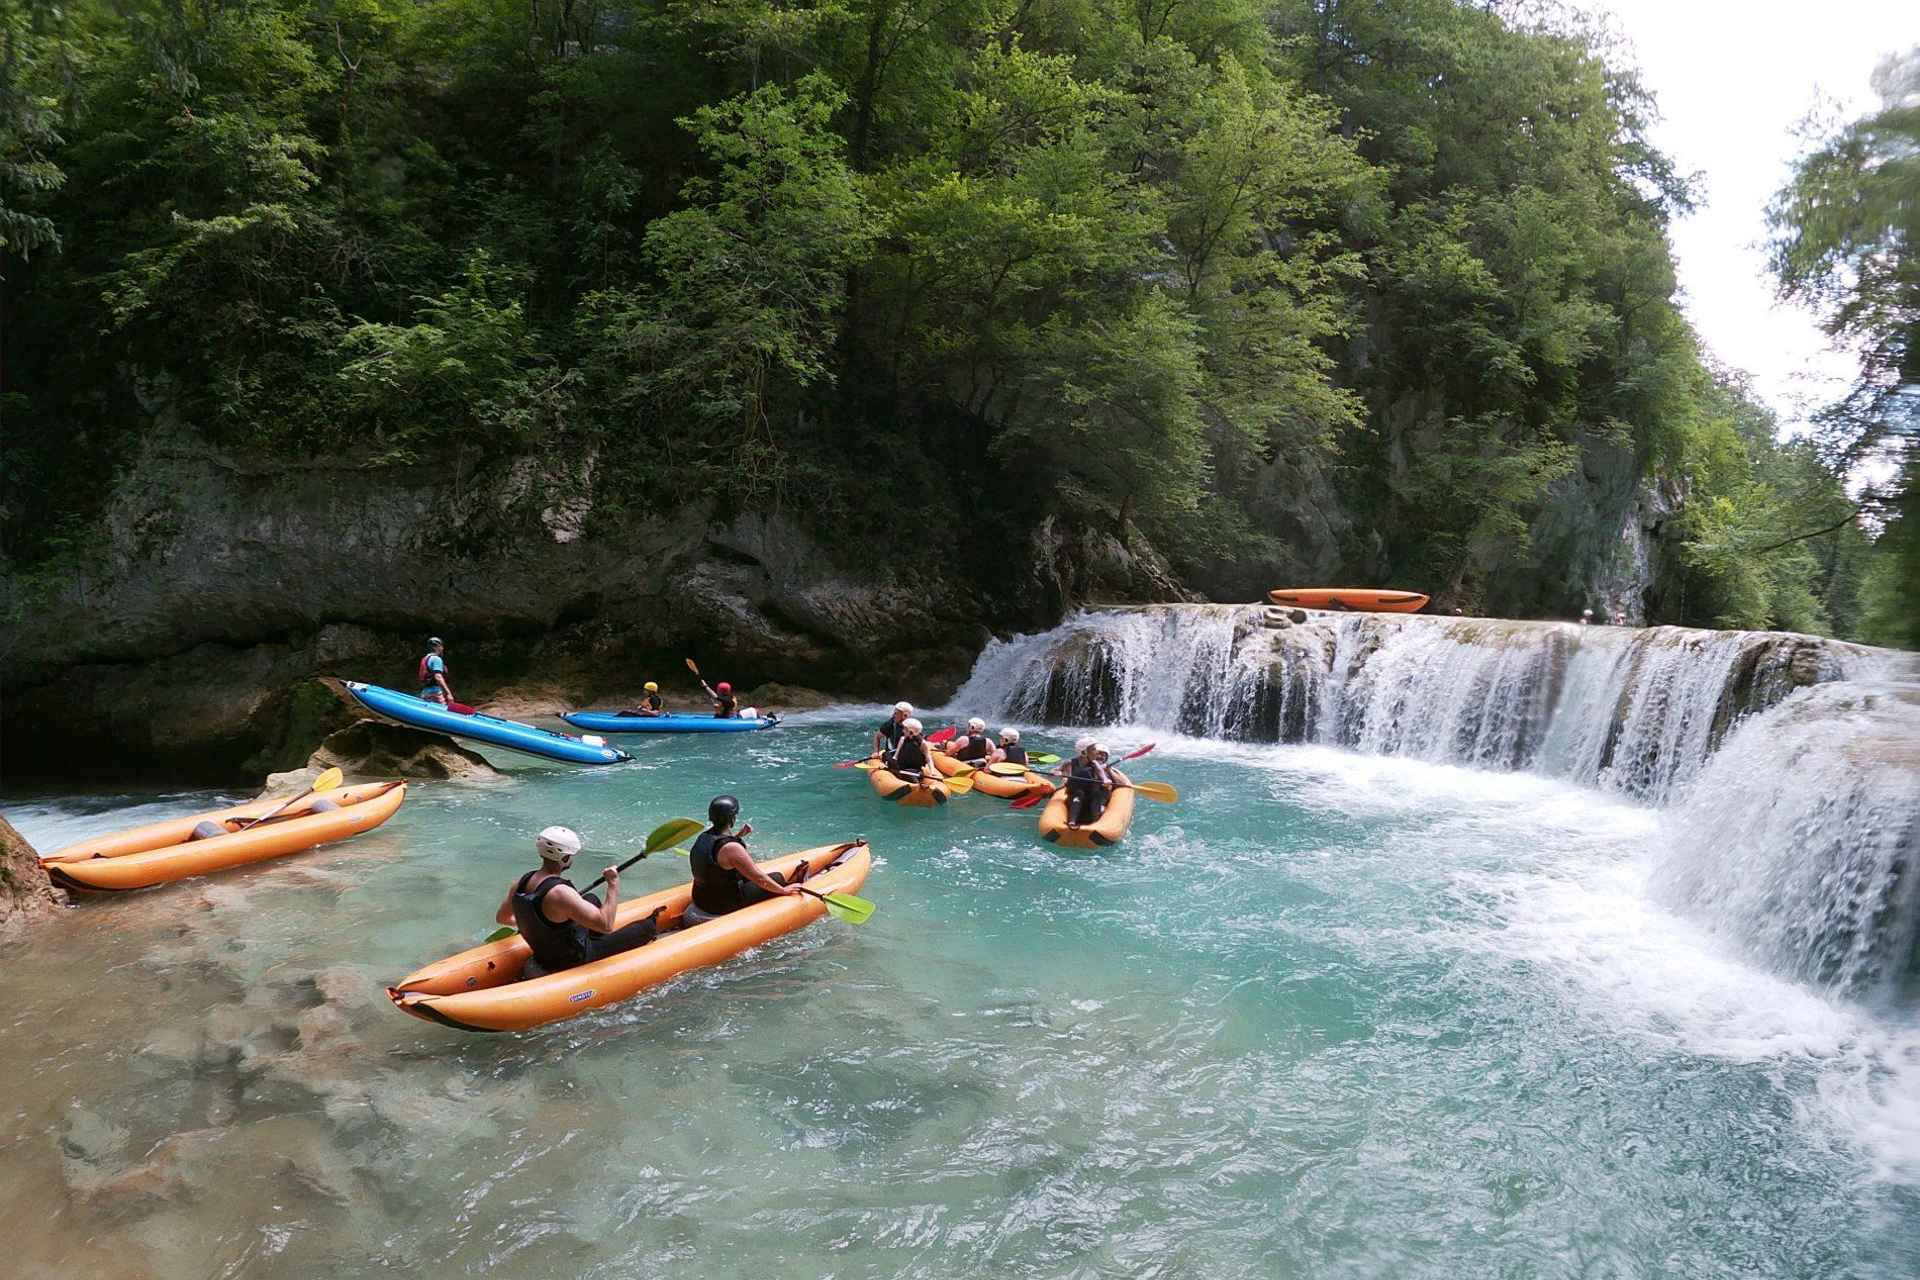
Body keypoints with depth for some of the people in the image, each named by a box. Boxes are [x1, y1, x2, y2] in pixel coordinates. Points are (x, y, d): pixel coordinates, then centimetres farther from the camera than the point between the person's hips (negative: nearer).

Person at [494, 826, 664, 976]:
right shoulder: (559, 893, -35)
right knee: (646, 927, 2)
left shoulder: (520, 883, -10)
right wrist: (613, 885, -25)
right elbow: (606, 925, -35)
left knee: (591, 899, 25)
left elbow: (502, 918, 10)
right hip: (573, 962, -8)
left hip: (543, 956, 8)